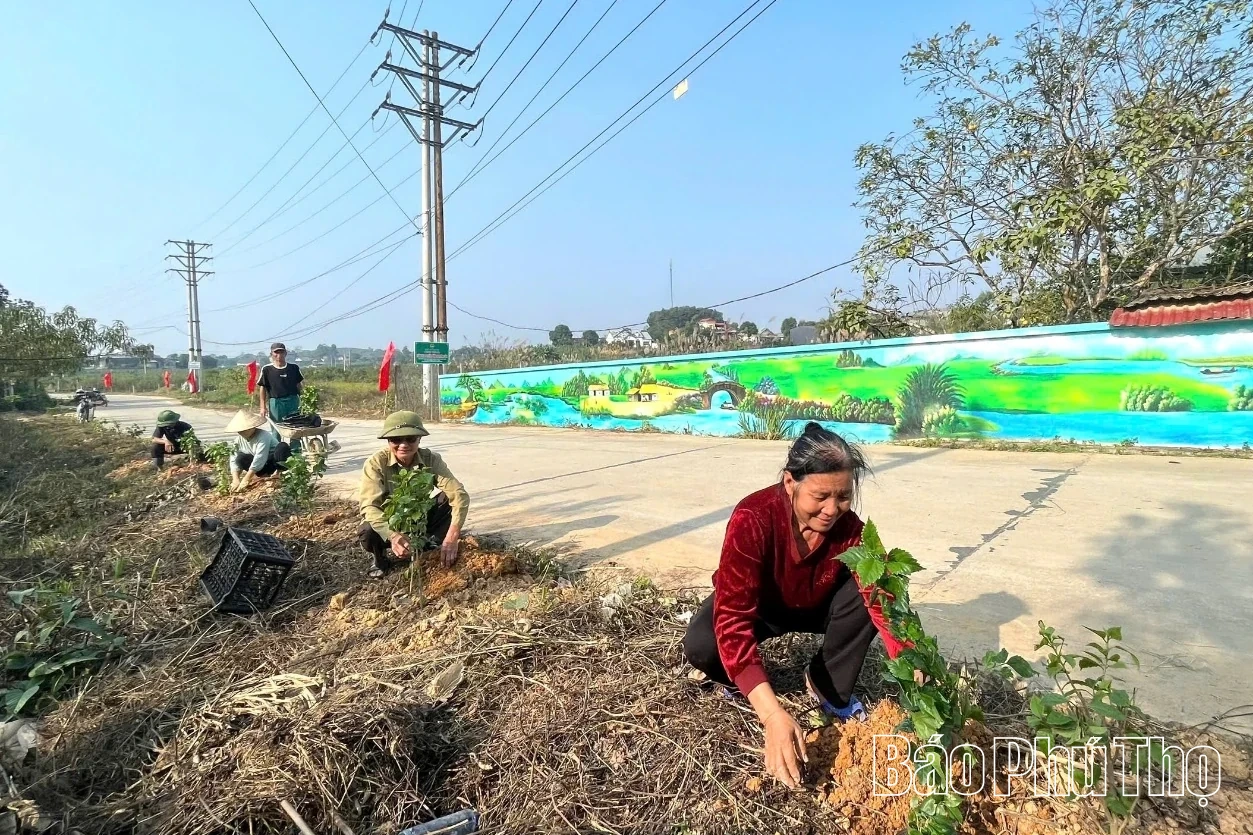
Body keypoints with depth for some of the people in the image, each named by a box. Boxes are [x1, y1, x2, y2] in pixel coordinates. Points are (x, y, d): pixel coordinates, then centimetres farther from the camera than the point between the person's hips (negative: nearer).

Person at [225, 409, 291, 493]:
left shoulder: (263, 436, -26)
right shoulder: (239, 440, -5)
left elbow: (258, 461, -31)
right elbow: (234, 460, -6)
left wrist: (245, 480, -31)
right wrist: (236, 480, -21)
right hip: (263, 466, 6)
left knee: (282, 447, -34)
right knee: (241, 458, -19)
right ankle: (265, 475, -7)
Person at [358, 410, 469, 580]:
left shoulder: (431, 460, -21)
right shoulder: (376, 463, -24)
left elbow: (459, 494, -30)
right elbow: (370, 506, -34)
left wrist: (452, 537, -45)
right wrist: (393, 535, -53)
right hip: (388, 522, -1)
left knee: (450, 499, -23)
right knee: (368, 534, -34)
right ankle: (379, 559, 1)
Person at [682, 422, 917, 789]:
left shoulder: (849, 527, -26)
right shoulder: (753, 519, -39)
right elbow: (732, 619, -43)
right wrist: (773, 715, -53)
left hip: (814, 604, 3)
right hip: (756, 605, -3)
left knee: (866, 591, -27)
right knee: (700, 645, -33)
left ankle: (830, 685, -3)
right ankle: (742, 680, 3)